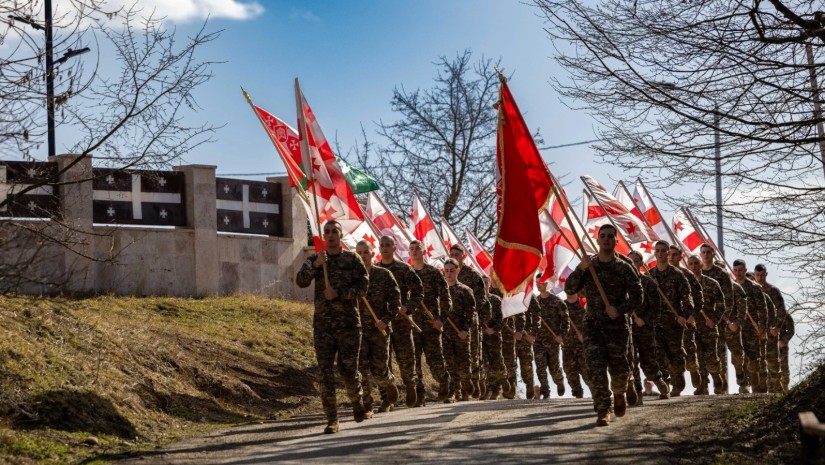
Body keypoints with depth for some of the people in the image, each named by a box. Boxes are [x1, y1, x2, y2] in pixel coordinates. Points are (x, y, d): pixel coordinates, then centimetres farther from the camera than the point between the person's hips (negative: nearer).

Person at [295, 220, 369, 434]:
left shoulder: (352, 259, 4)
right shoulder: (314, 259, 9)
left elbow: (363, 286, -4)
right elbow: (301, 281, -5)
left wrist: (338, 293, -15)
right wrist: (315, 265, -20)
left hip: (348, 322, -2)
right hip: (323, 323, 2)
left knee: (348, 369, -1)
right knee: (325, 372, -4)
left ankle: (357, 401, 30)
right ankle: (332, 420, -1)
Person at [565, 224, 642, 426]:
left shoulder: (624, 269, 0)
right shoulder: (588, 266, 5)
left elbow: (637, 297, -2)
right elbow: (569, 289, -3)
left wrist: (619, 309, -18)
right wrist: (580, 269, -18)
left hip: (617, 326, -1)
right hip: (592, 325, 1)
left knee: (618, 368, 6)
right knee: (596, 368, -11)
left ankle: (619, 395, 38)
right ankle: (603, 411, -9)